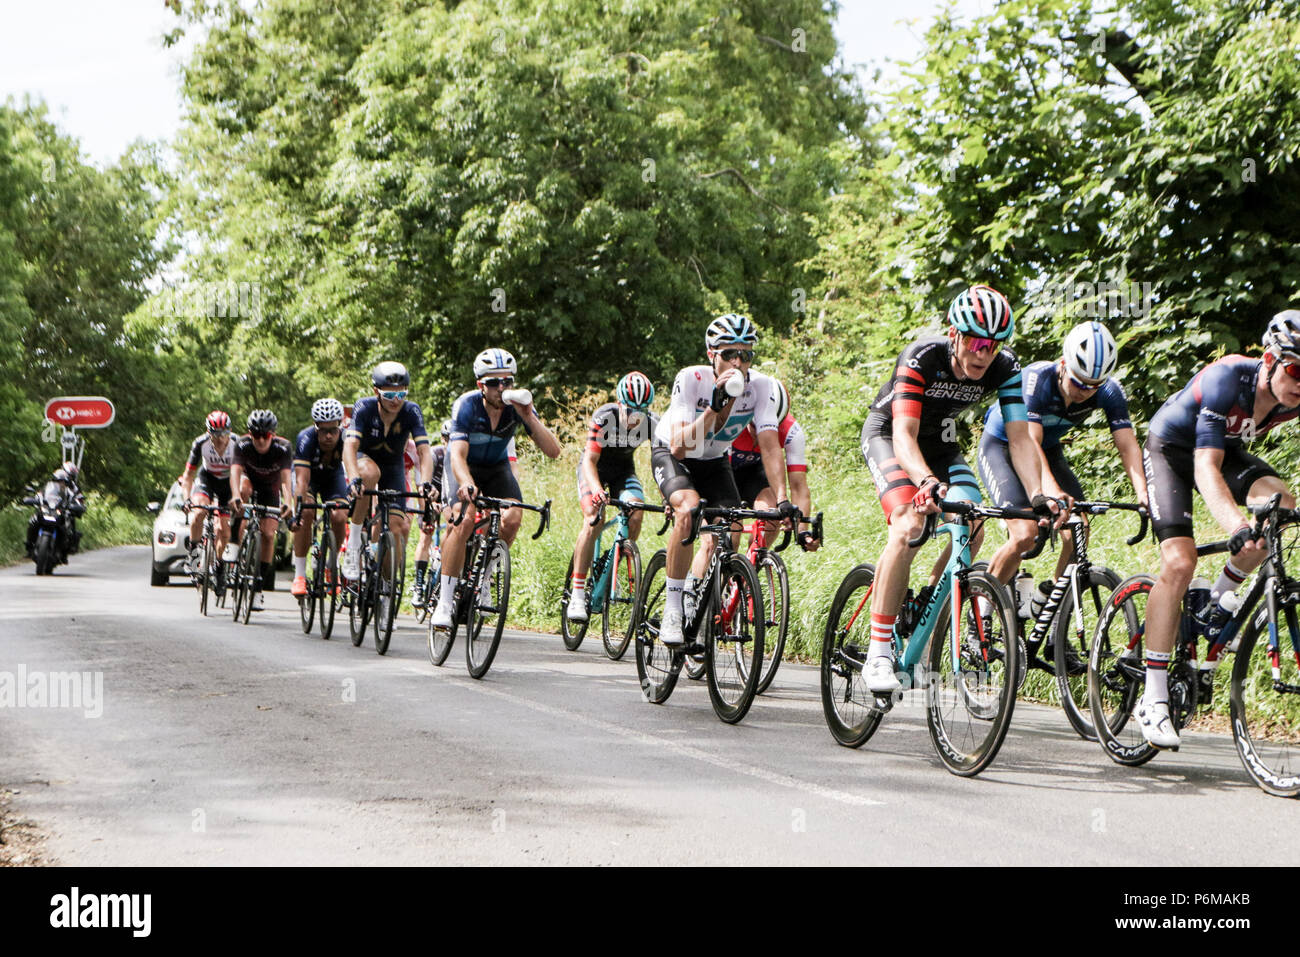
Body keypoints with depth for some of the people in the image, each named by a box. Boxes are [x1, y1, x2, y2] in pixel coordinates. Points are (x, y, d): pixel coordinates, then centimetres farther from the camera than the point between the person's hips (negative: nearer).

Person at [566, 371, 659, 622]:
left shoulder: (653, 424, -22)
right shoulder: (604, 417, -30)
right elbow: (590, 460, -32)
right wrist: (597, 489, -51)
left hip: (623, 469, 3)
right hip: (594, 467, -3)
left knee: (635, 516, -23)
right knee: (594, 519, -26)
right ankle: (577, 595, -25)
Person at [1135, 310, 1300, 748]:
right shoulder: (1227, 379, -35)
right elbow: (1205, 467, -42)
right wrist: (1236, 526, -57)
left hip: (1227, 447, 5)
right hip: (1171, 448, -5)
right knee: (1179, 562, -21)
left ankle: (1219, 605, -2)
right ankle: (1153, 699, -17)